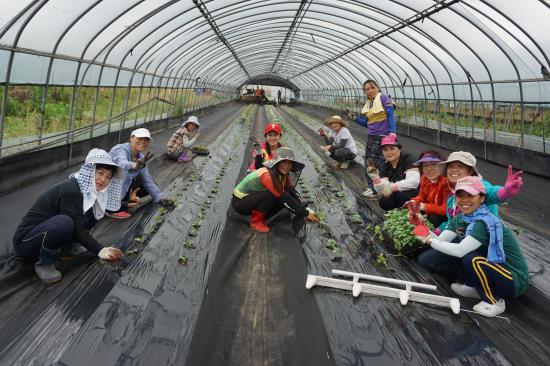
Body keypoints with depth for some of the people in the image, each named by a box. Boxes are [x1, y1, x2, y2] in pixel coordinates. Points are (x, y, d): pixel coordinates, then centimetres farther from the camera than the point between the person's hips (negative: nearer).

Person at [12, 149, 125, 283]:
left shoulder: (89, 190, -2)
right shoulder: (71, 190, -26)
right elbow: (76, 230, -25)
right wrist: (100, 251, -24)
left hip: (45, 232, 8)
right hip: (25, 241, -8)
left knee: (92, 214, -1)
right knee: (64, 222, -37)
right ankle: (44, 264, -11)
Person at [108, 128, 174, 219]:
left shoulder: (141, 157, -1)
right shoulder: (120, 149, -23)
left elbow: (147, 180, -4)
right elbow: (123, 164, -46)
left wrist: (160, 197, -15)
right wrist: (135, 166, -69)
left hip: (123, 187, 7)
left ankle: (122, 203, -2)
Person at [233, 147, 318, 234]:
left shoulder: (284, 175, -4)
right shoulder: (267, 175, -29)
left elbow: (293, 193, -6)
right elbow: (284, 198, -30)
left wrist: (306, 209, -19)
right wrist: (305, 214, -25)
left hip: (253, 198, 8)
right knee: (270, 196, -31)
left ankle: (260, 217, 3)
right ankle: (255, 222, -12)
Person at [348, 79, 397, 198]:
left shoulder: (384, 98, -6)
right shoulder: (368, 104, 15)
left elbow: (390, 115, -14)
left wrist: (393, 132, -25)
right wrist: (355, 118, 7)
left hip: (382, 137, -8)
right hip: (371, 137, 8)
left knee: (377, 163, -7)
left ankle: (376, 190, 3)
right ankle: (372, 187, 22)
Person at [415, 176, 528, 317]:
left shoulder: (486, 222, -26)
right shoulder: (460, 219, -2)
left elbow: (460, 250, -33)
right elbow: (440, 241, -10)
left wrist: (430, 241, -25)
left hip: (515, 280, -8)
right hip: (491, 267, 8)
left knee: (472, 259, -30)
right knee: (455, 244, -3)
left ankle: (495, 302, -6)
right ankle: (476, 288, 14)